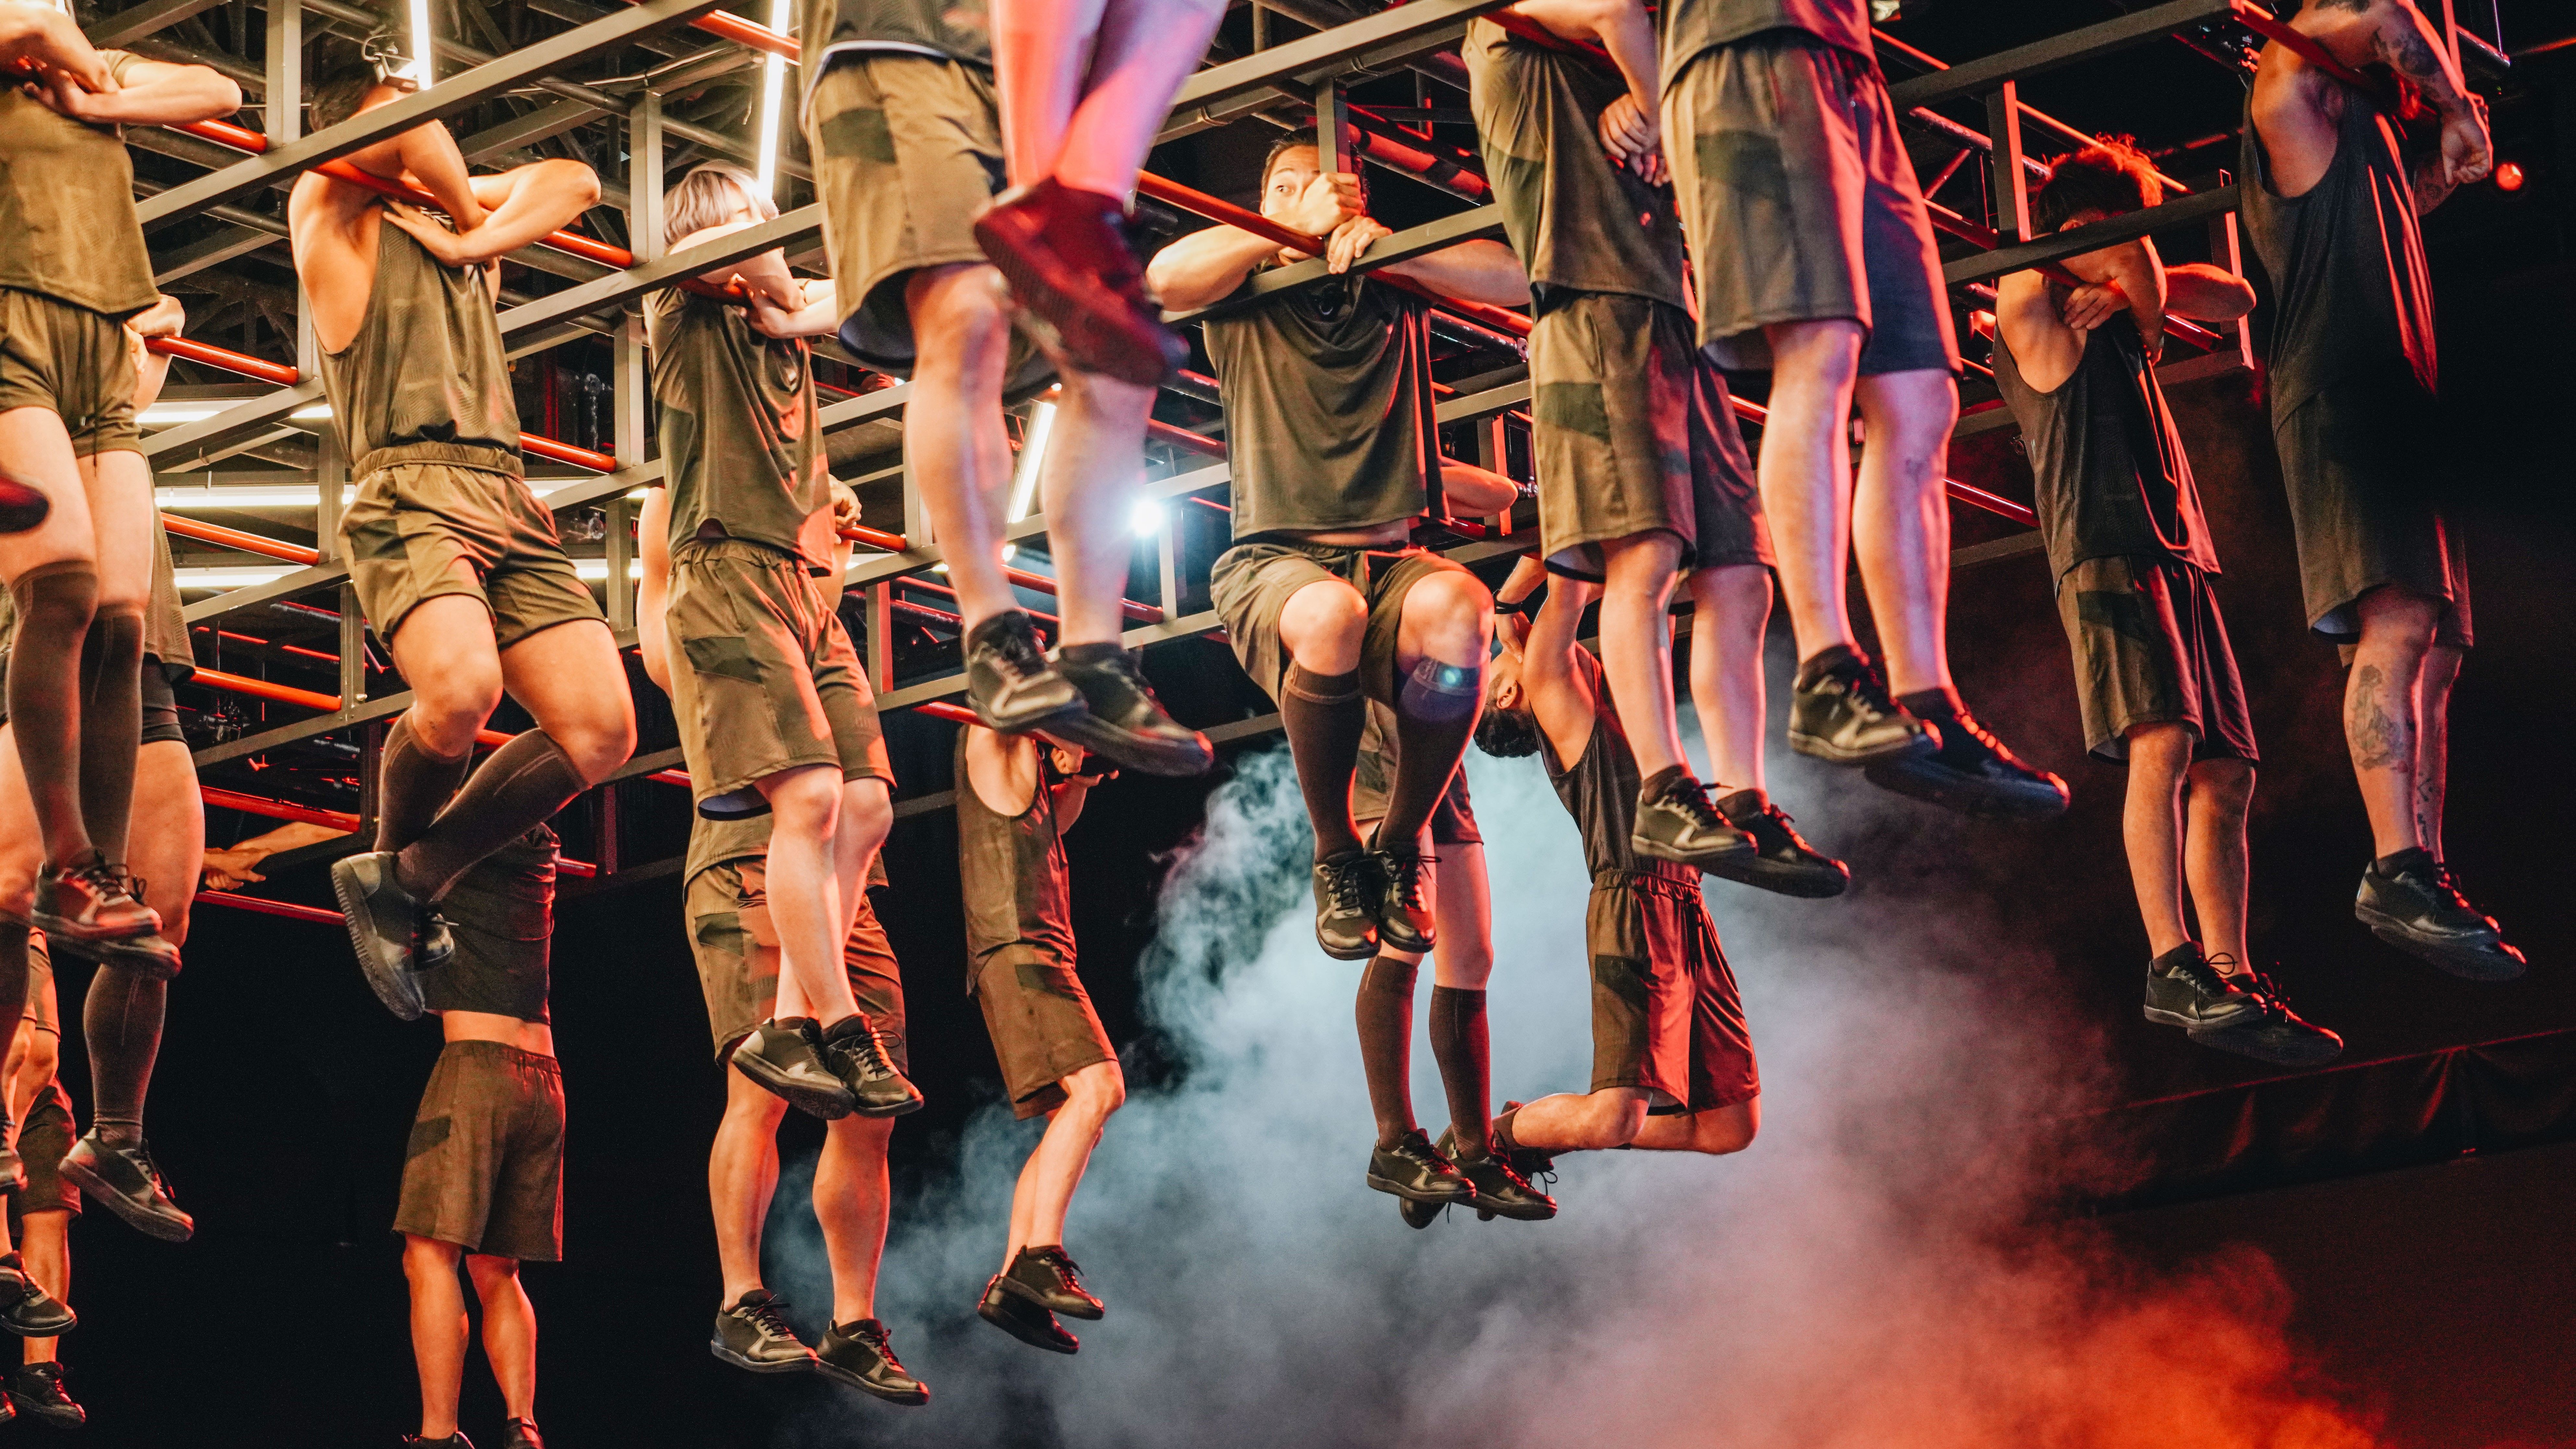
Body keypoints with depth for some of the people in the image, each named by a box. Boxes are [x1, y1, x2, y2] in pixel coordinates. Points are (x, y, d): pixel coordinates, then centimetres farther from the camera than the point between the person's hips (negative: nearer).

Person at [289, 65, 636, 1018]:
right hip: (409, 490, -6)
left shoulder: (455, 212, 28)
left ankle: (410, 878, 6)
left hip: (507, 500, 6)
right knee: (461, 687, -33)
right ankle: (391, 853, -1)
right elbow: (422, 131, -6)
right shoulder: (327, 209, 10)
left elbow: (573, 181, 19)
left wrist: (476, 234, 6)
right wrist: (457, 194, 13)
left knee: (602, 730, -10)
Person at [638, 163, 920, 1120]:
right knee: (811, 795, -19)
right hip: (729, 571, -8)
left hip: (809, 588, 8)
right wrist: (775, 276, 2)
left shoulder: (788, 349, 23)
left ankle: (790, 1032, -2)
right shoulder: (684, 319, 3)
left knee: (865, 807, -3)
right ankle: (841, 1034, -17)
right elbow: (713, 254, -15)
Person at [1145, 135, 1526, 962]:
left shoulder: (1395, 288, 17)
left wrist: (1388, 244, -8)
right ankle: (1336, 860, -15)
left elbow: (1516, 280, 2)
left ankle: (1401, 849, -13)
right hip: (1274, 562, -2)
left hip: (1389, 560, 2)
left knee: (1457, 606, -34)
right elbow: (1168, 277, -9)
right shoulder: (1245, 296, 13)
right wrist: (1297, 230, -4)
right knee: (1329, 613, -39)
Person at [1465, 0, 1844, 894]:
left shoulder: (1614, 92, 31)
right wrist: (1663, 104, 7)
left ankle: (1744, 806, -7)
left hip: (1676, 332, 7)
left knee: (1738, 581, -3)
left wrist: (1655, 112, 4)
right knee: (1644, 559, -19)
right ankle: (1666, 795, -21)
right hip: (1594, 319, -7)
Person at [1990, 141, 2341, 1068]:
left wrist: (2132, 295, 13)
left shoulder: (2120, 311, 27)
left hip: (2178, 555, 8)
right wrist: (2130, 272, 14)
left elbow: (2235, 298, 26)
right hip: (2106, 551, -8)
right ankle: (2174, 966, -30)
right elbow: (2135, 254, -9)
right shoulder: (2029, 303, 6)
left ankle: (2232, 981, -5)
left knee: (2224, 774, -1)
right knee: (2162, 744, -24)